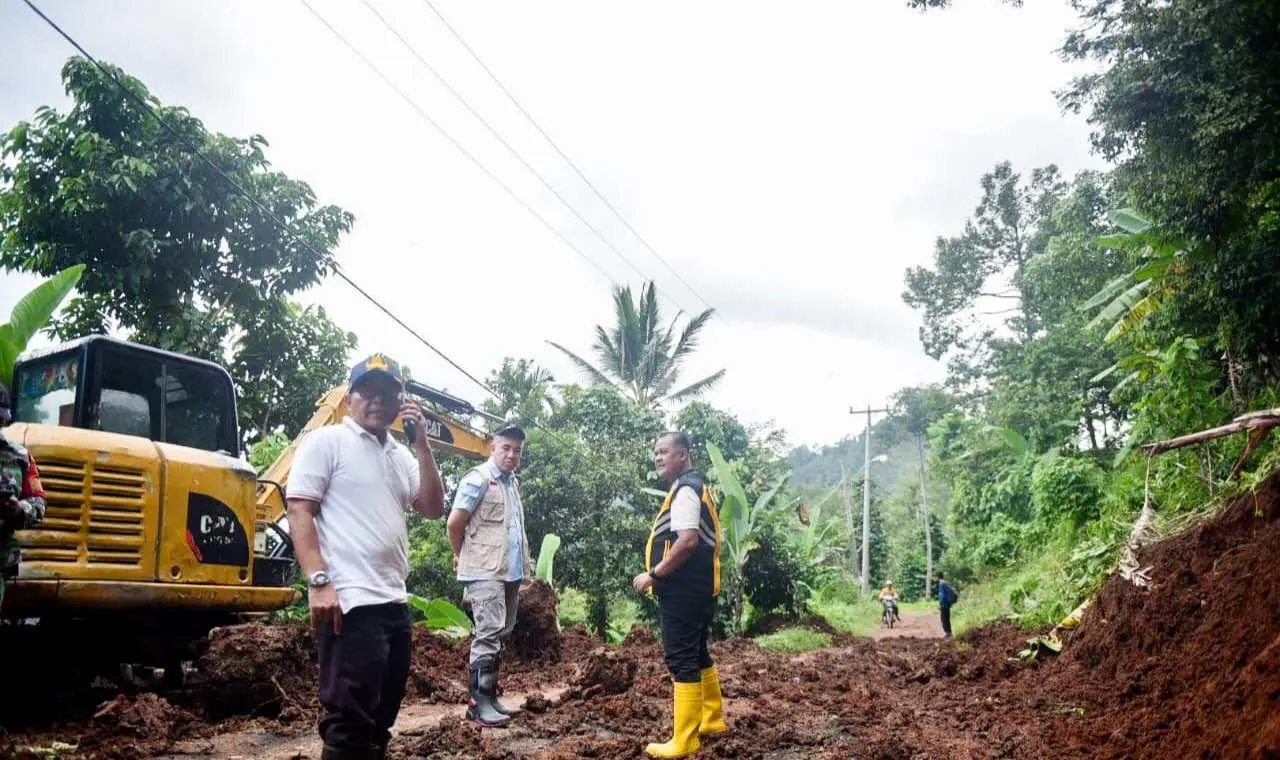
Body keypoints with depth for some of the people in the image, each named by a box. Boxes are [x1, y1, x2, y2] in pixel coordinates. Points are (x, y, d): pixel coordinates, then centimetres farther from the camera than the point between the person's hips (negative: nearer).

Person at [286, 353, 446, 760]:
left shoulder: (400, 455, 18)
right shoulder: (326, 441, -2)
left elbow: (434, 508, 10)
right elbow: (299, 512, -9)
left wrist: (421, 442, 3)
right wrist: (319, 581, -19)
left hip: (395, 603, 8)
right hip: (350, 604, -8)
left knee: (379, 720, 15)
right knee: (350, 723, -6)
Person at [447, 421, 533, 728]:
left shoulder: (513, 482, 16)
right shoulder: (479, 479, -9)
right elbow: (455, 523, -10)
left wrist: (524, 562, 14)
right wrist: (463, 555, 4)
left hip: (511, 572, 9)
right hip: (485, 572, -9)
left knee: (501, 635, 13)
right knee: (489, 633, -13)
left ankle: (490, 696, 21)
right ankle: (478, 702, -9)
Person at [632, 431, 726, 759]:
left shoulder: (684, 490, -16)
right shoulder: (695, 486, 17)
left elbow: (688, 540, -28)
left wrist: (653, 574, -21)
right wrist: (661, 575, 20)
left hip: (683, 591, -11)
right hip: (697, 588, 11)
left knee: (682, 661, -5)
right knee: (697, 654, 20)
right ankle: (712, 720, 33)